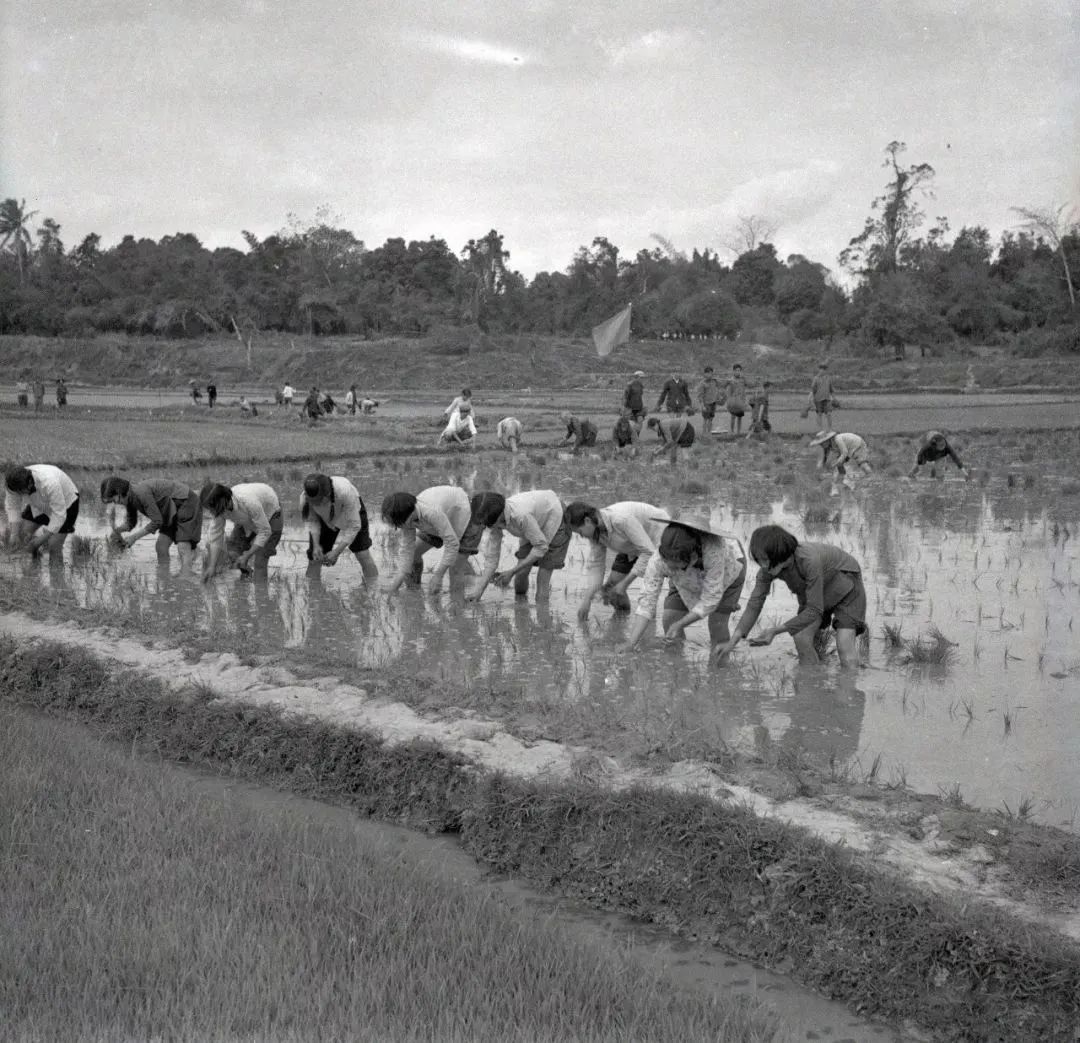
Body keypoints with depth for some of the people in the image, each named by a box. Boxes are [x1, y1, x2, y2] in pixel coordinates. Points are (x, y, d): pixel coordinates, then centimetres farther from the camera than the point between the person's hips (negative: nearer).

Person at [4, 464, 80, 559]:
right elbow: (12, 507, -13)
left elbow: (59, 515, -36)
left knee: (53, 547, -13)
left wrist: (41, 540, -34)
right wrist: (14, 534, -21)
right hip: (40, 505, 5)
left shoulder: (49, 483, -43)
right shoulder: (16, 483, -28)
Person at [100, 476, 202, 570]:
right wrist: (116, 529, -15)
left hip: (187, 503, -10)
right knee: (161, 546, 2)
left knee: (183, 548, -19)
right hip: (173, 511, 10)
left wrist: (134, 537, -20)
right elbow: (130, 523, 7)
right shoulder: (129, 497, 0)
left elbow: (157, 521, -25)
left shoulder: (141, 492, -28)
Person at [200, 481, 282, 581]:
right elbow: (215, 536, -16)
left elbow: (265, 532, -33)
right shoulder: (219, 509, -26)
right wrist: (212, 567, -20)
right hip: (247, 520, 6)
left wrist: (246, 556, -31)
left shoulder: (249, 502, -44)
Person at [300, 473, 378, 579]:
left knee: (364, 555, -11)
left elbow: (354, 526, -32)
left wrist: (337, 551, -34)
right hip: (326, 519, 3)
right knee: (314, 558, -5)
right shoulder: (305, 498, -34)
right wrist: (316, 545, -27)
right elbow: (312, 521, -12)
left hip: (352, 512, -2)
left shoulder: (345, 492, -44)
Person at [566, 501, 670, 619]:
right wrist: (586, 599, -16)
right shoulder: (595, 530, -15)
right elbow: (595, 564, -7)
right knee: (609, 588, 0)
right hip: (632, 548, 8)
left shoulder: (621, 520, -39)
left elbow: (649, 552, -35)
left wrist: (624, 583, -31)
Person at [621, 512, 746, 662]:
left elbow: (710, 600, -37)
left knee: (717, 624, -15)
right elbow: (646, 602, -36)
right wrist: (630, 644, -44)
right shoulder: (658, 560, -40)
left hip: (727, 571, -3)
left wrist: (680, 624, -40)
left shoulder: (713, 552, -49)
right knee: (668, 619, -10)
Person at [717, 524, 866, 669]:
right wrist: (732, 641, -32)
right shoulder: (768, 568, -25)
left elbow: (814, 611, -36)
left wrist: (775, 631, -37)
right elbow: (754, 605, -21)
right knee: (801, 638, -12)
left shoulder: (809, 561, -42)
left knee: (844, 642, -20)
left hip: (845, 579, -5)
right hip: (815, 591, 5)